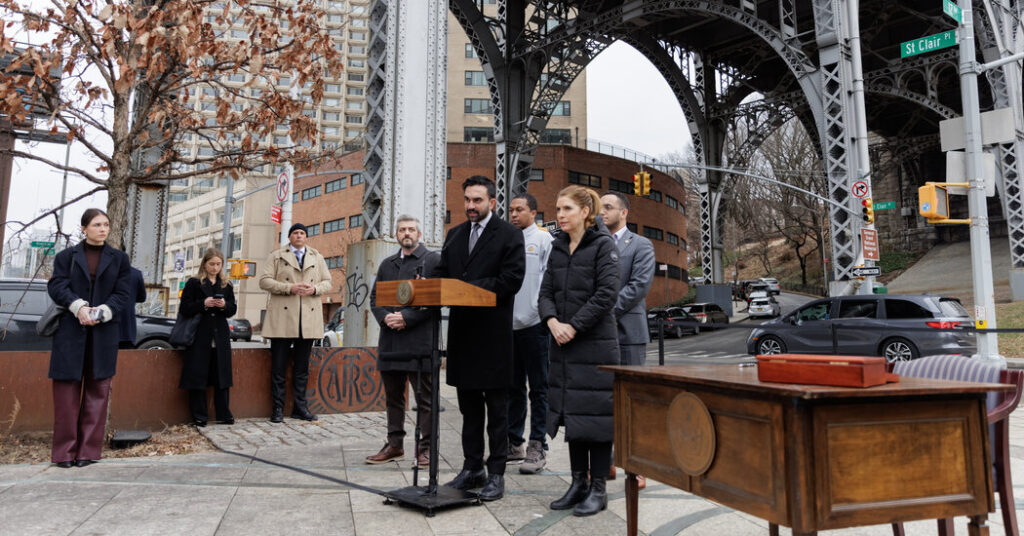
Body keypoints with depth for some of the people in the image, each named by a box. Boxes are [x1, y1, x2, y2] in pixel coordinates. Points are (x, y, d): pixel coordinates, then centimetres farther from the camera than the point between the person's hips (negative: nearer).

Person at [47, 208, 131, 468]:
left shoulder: (119, 259, 11)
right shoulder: (66, 256, 9)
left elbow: (122, 295, 3)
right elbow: (56, 286, -2)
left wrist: (102, 312, -13)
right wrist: (79, 306, -19)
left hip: (103, 334, 1)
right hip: (70, 332, -1)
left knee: (97, 392, 2)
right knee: (67, 392, 0)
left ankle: (89, 449, 8)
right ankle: (65, 451, 8)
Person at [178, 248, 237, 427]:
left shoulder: (226, 286, 13)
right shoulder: (194, 283, 3)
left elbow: (233, 309, 12)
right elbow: (185, 309, -2)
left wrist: (225, 305, -10)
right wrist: (203, 304, -17)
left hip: (220, 336, 3)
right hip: (200, 336, -3)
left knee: (221, 375, 5)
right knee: (198, 376, -1)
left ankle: (223, 414, 12)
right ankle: (198, 416, 8)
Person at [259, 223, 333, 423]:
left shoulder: (317, 258, 16)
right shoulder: (276, 256, 7)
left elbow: (328, 282, 15)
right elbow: (264, 280, -1)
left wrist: (314, 289, -7)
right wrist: (289, 288, -14)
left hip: (308, 319, 3)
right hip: (282, 318, -2)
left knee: (302, 367, 9)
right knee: (278, 366, 0)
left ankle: (300, 407, 16)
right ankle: (278, 408, 9)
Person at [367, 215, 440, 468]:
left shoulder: (433, 260, 0)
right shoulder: (387, 264, 19)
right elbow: (374, 297, 16)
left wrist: (406, 318, -15)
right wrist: (385, 317, -4)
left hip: (420, 341, -6)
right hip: (390, 340, 6)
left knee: (424, 397, 0)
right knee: (393, 397, 14)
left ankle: (426, 448, 8)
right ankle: (394, 445, 25)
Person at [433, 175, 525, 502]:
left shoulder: (509, 235, -4)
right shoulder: (454, 235, 16)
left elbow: (511, 279, -13)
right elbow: (442, 274, 14)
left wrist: (471, 289, -19)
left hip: (493, 333, -6)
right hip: (463, 331, 6)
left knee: (497, 407, 4)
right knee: (469, 406, 15)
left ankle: (496, 474, 13)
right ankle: (472, 468, 26)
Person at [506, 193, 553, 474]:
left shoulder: (543, 239, -2)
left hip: (534, 324, -6)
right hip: (508, 323, 6)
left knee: (538, 388, 1)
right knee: (513, 387, 14)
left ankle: (537, 447, 9)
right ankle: (514, 443, 24)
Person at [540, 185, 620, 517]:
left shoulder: (603, 244, -6)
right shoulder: (558, 247, 13)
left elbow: (607, 294, -15)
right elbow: (546, 292, 10)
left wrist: (574, 326, -15)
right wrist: (553, 322, -9)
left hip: (596, 343, -6)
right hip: (564, 343, 6)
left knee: (596, 414, 0)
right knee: (571, 413, 11)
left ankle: (598, 489, 12)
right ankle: (579, 483, 23)